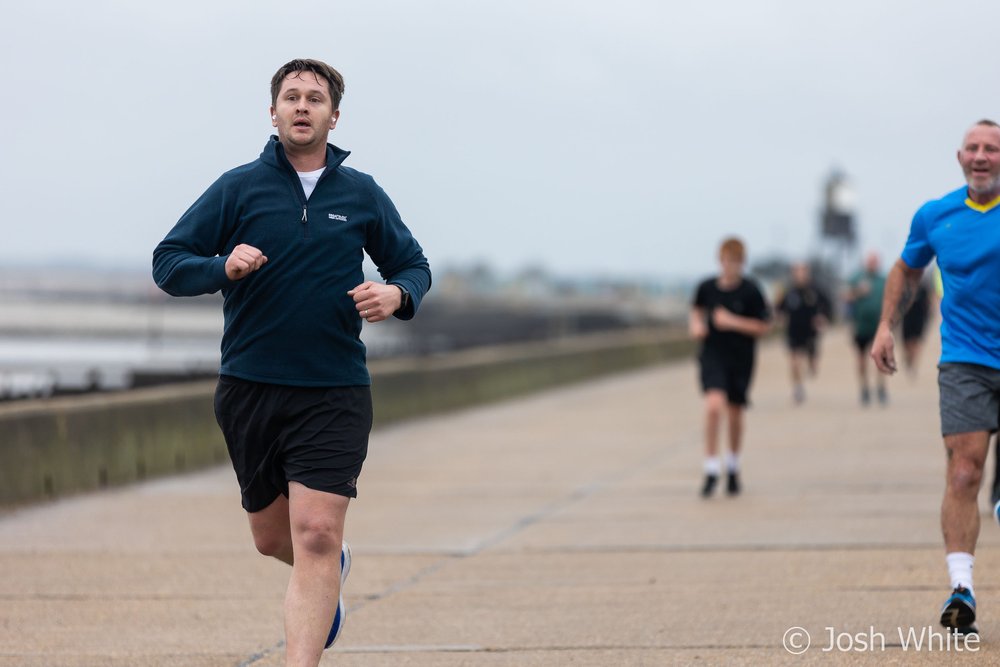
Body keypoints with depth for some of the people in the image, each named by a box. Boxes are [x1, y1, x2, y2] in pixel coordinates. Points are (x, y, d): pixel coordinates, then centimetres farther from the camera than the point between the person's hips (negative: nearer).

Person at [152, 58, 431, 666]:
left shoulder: (362, 195, 6)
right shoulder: (238, 188, 3)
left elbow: (414, 266, 17)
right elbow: (167, 262, 2)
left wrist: (397, 294, -7)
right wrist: (223, 267, -19)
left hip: (335, 394, -1)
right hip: (249, 388, 1)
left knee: (314, 535, -14)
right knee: (272, 537, 14)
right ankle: (331, 570, 48)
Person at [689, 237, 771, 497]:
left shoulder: (751, 291, -9)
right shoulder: (707, 287, -2)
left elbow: (764, 326, -7)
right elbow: (697, 309, 19)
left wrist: (733, 321, -17)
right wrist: (695, 324, -1)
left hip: (741, 359, 0)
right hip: (712, 355, 0)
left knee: (735, 415, 11)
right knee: (714, 405, -21)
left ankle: (733, 467, 35)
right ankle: (711, 470, -15)